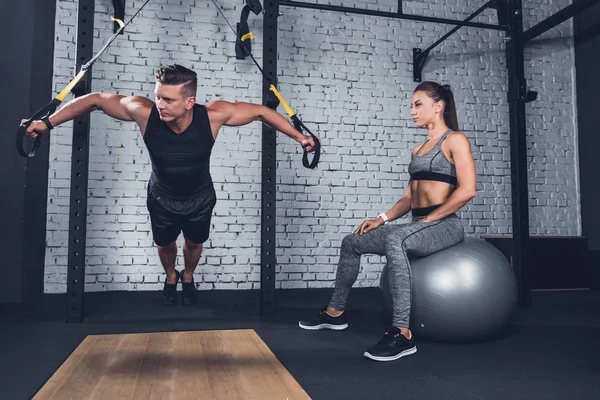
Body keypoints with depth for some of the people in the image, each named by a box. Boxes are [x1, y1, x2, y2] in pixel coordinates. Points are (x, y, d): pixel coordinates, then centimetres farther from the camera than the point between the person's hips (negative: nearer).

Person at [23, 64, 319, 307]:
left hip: (200, 198, 0)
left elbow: (259, 111, -22)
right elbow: (96, 99, -18)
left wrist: (299, 137, -20)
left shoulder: (213, 115, -34)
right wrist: (47, 122, -13)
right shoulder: (144, 112, -33)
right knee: (164, 244, 23)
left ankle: (188, 278, 57)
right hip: (162, 198, 1)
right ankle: (170, 277, 58)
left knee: (194, 243, 23)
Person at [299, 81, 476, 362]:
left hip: (445, 225, -9)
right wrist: (381, 219, 5)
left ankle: (401, 333, -38)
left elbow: (466, 190, -16)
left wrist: (430, 219, -17)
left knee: (394, 240, -39)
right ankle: (335, 312, 21)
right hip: (419, 226, 9)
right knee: (352, 242, 7)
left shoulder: (455, 140, -4)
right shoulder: (418, 149, 21)